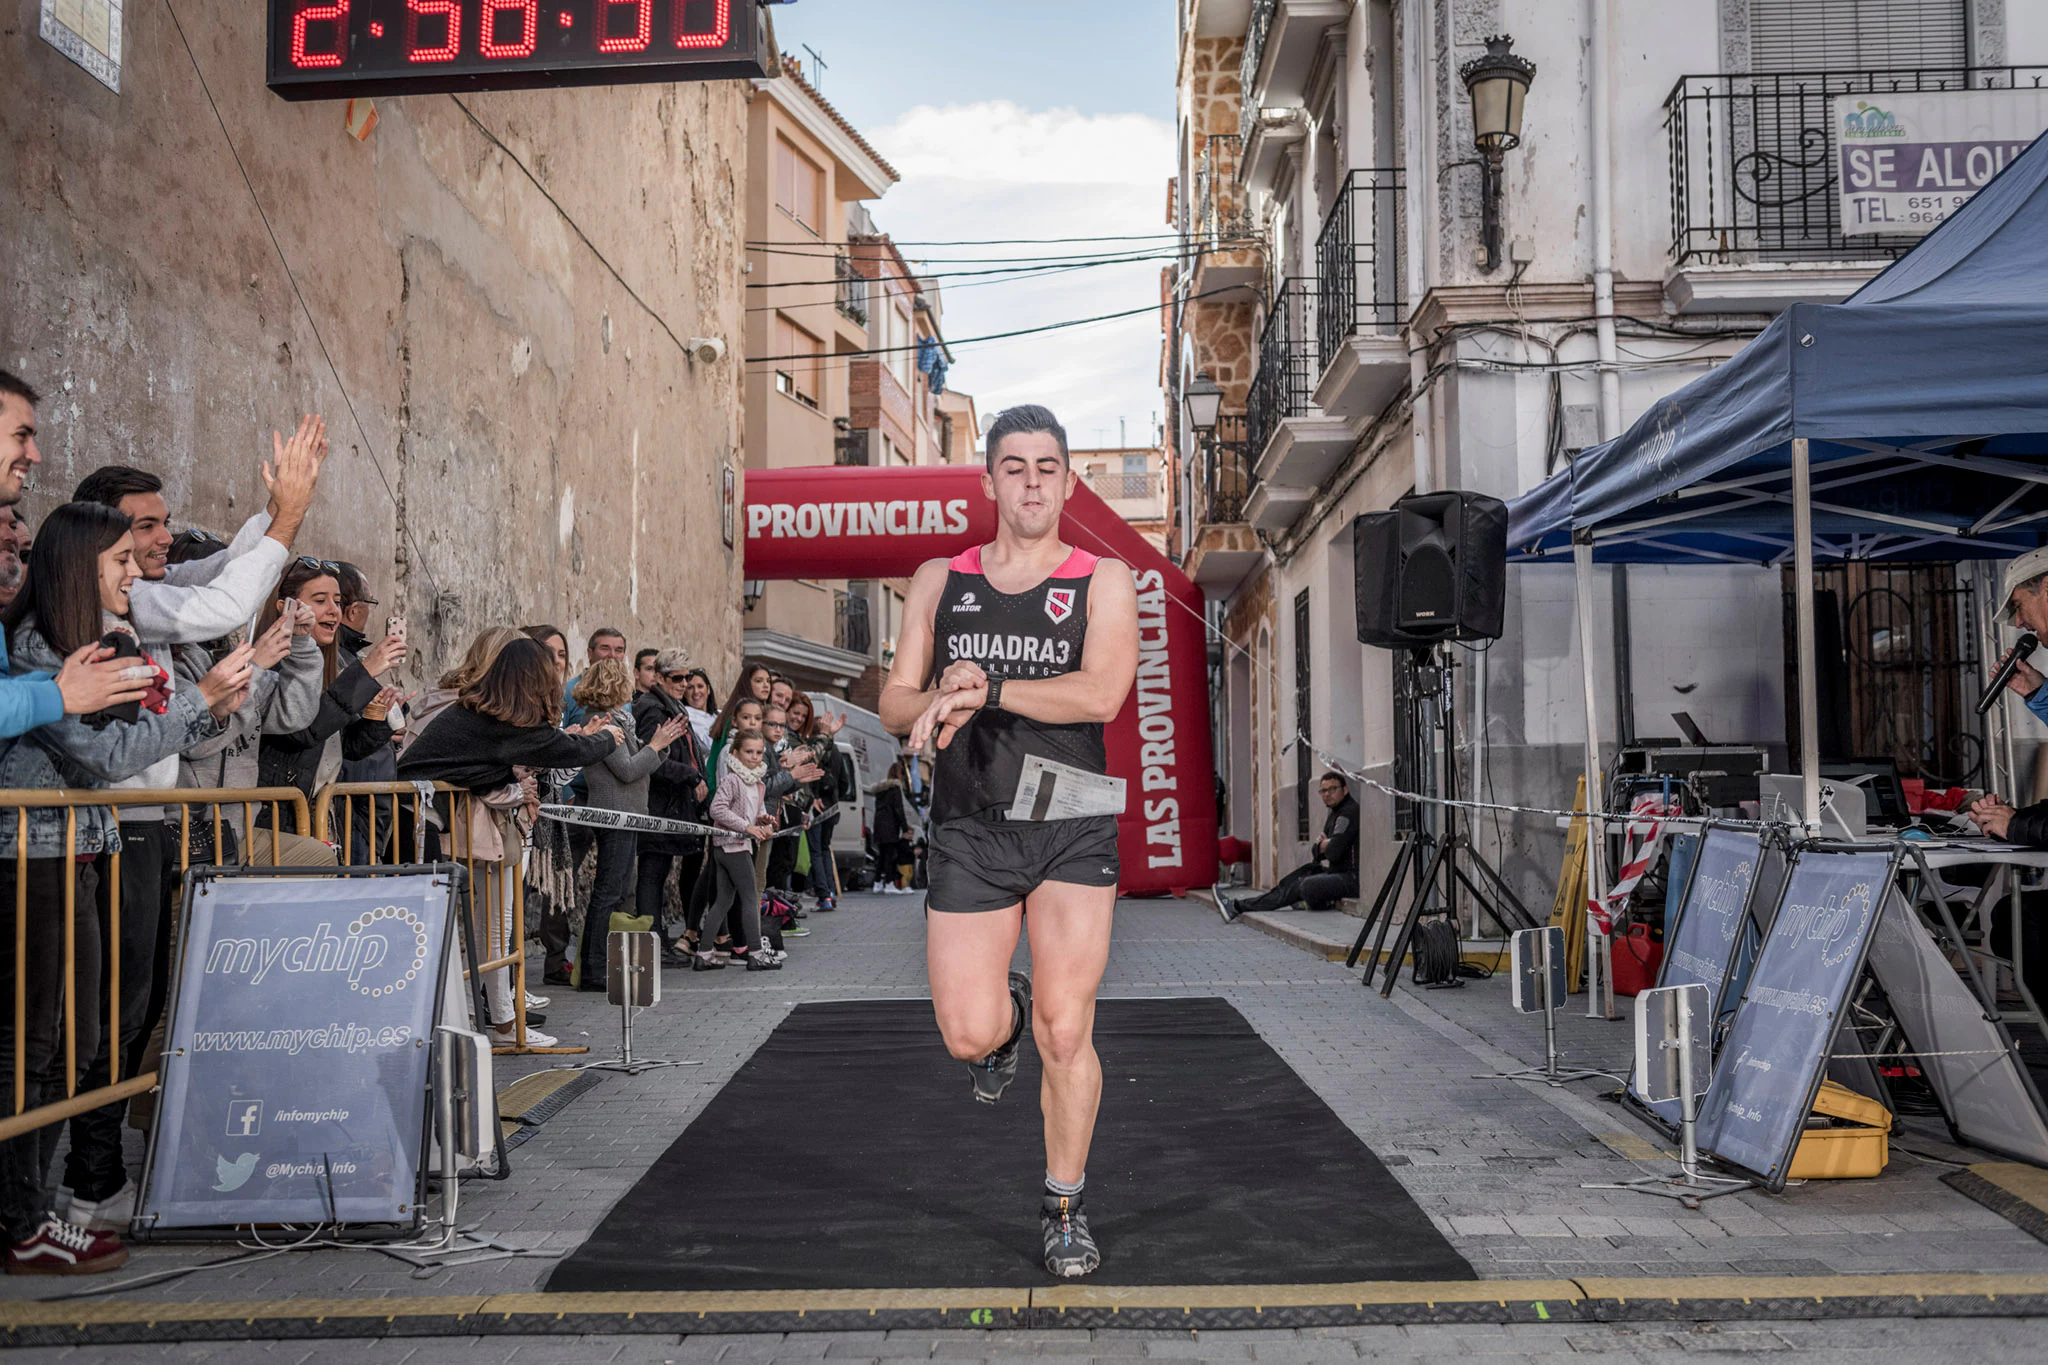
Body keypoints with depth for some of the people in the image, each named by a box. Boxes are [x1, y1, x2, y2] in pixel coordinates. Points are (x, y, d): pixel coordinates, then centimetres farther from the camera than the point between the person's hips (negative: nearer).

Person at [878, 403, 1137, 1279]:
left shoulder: (1104, 581, 3)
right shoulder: (939, 580, 11)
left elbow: (1101, 693, -13)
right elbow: (895, 706, 8)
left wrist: (984, 689, -17)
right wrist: (942, 697, -14)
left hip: (1071, 829, -2)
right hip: (969, 832, 2)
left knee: (1066, 1032, -2)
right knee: (969, 1036, -2)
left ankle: (1064, 1209, 18)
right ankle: (1007, 1014, 36)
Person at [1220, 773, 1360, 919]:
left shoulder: (1349, 812, -14)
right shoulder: (1334, 814, 19)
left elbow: (1333, 853, -23)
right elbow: (1316, 854, 20)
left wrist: (1326, 846, 0)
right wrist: (1320, 847, -4)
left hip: (1351, 878, -10)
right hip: (1337, 872, 10)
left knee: (1309, 886, -31)